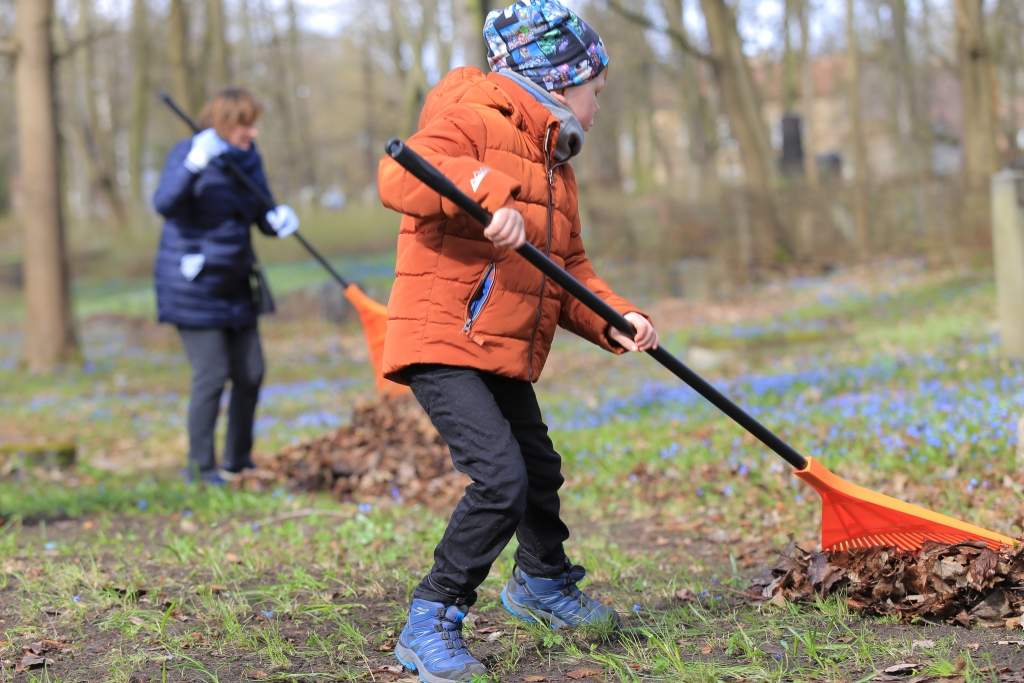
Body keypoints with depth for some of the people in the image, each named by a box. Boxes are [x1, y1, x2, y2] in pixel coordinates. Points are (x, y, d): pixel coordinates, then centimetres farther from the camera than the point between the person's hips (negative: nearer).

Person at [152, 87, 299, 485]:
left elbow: (260, 211, 9)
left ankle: (238, 460, 23)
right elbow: (164, 204, -29)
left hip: (234, 287, 7)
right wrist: (193, 166, -43)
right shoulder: (187, 154, -14)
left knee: (250, 374, 8)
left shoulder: (247, 157, 6)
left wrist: (277, 219, -14)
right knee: (211, 376, -8)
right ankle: (201, 466, 4)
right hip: (193, 288, -7)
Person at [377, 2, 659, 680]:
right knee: (501, 479, -21)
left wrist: (614, 319, 0)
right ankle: (431, 623, -8)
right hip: (444, 342, -10)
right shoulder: (474, 123, -11)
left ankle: (543, 581, 50)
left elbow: (570, 269, 18)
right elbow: (399, 178, -27)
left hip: (509, 357, 10)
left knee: (540, 472, 23)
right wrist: (487, 191, -40)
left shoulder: (557, 167, 20)